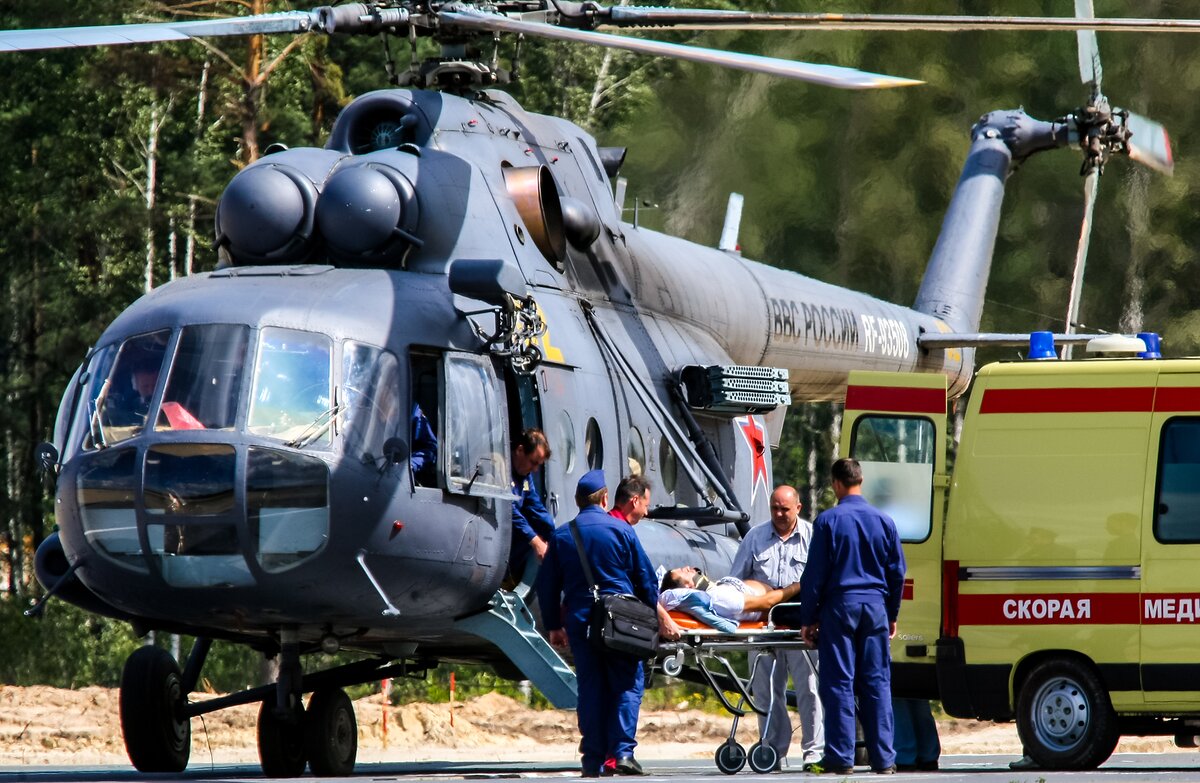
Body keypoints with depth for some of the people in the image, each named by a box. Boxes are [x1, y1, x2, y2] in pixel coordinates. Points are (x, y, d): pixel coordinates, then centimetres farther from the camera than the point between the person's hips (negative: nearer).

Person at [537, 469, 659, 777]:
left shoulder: (561, 536, 6)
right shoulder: (621, 530, -2)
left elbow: (547, 587, 10)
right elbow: (646, 578, 1)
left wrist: (553, 626, 19)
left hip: (579, 622, 3)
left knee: (591, 688, 7)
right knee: (628, 685, 3)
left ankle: (593, 759, 5)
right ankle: (623, 751, -10)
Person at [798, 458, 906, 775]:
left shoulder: (828, 521, -5)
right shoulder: (884, 521, 5)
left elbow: (815, 574, -4)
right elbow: (897, 572, 11)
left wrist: (808, 618, 3)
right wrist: (892, 615, 21)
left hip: (839, 606, -3)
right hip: (875, 606, 3)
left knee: (839, 683, 1)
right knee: (877, 683, 6)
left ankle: (841, 758, -1)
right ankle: (883, 758, 5)